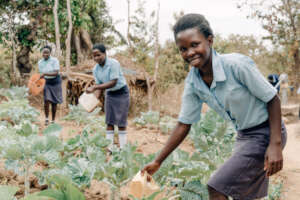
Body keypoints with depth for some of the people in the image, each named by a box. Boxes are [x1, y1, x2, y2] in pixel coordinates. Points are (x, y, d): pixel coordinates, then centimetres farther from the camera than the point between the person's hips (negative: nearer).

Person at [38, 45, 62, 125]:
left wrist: (45, 74, -30)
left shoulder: (54, 60, -14)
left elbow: (56, 73, -21)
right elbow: (41, 74, 10)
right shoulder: (40, 62, 0)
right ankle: (46, 118, 0)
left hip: (55, 82, -2)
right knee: (46, 100, -14)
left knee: (54, 102, 5)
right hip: (46, 82, 2)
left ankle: (53, 120, 16)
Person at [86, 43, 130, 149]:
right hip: (109, 94, 6)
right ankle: (109, 147, 8)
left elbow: (113, 83, -28)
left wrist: (94, 87, -32)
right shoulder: (95, 69, -5)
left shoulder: (113, 64, -24)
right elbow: (99, 85, 1)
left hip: (121, 93, -6)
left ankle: (122, 148, 2)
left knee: (121, 122, -4)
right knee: (109, 122, 4)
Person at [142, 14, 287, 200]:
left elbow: (272, 99, -17)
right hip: (244, 135, 7)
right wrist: (157, 162, 2)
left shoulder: (237, 64, -26)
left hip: (265, 133, -7)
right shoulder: (193, 82, -6)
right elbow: (184, 124, 2)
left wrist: (275, 144, -22)